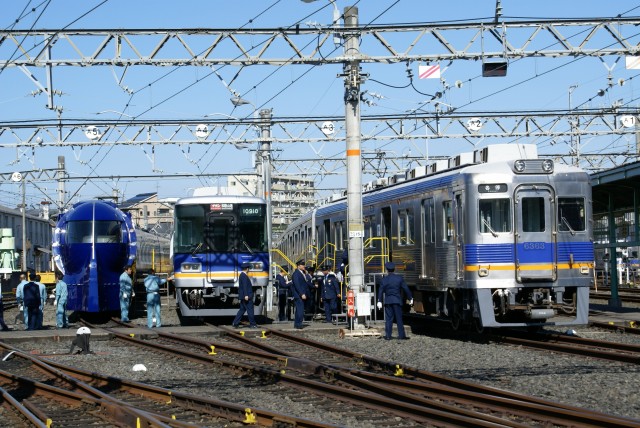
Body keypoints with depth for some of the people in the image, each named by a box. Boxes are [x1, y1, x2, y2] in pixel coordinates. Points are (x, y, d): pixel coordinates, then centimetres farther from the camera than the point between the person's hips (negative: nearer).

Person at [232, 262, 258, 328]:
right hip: (247, 296, -10)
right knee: (250, 309, -3)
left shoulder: (242, 275, 16)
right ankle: (252, 324, 1)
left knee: (242, 309, 11)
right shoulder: (244, 276, -16)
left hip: (243, 297, 10)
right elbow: (244, 286, -24)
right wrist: (246, 295, -28)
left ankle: (235, 323, 8)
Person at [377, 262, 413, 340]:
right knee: (399, 318, 3)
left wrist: (379, 301, 0)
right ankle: (401, 335, 2)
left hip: (388, 301, 1)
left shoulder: (385, 279, -1)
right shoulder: (399, 278, -2)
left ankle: (388, 335, 3)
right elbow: (406, 289, 0)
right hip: (397, 301, -1)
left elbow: (381, 290, -4)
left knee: (388, 319, 4)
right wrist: (410, 298, 9)